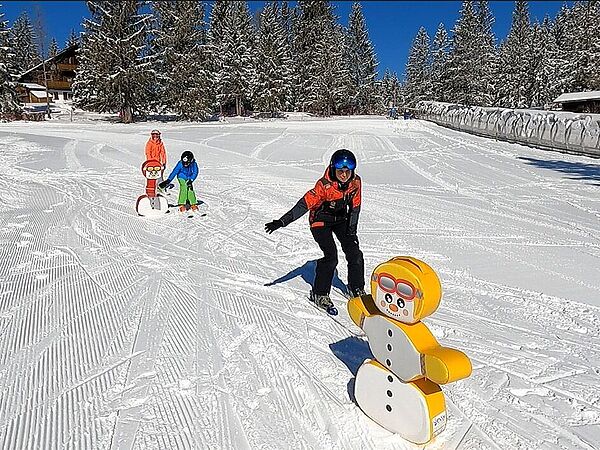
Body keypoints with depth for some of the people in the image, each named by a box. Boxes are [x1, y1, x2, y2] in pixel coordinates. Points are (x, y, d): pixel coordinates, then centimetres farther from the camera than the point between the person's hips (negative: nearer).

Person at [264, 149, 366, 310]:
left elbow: (355, 206, -2)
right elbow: (305, 203, -35)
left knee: (355, 253, -2)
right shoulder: (325, 185, -31)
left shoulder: (355, 182, -15)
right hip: (321, 221, -5)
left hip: (341, 219, 5)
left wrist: (352, 230, -6)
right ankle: (319, 294, -1)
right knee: (331, 256, -18)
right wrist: (282, 222, -42)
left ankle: (357, 289, 18)